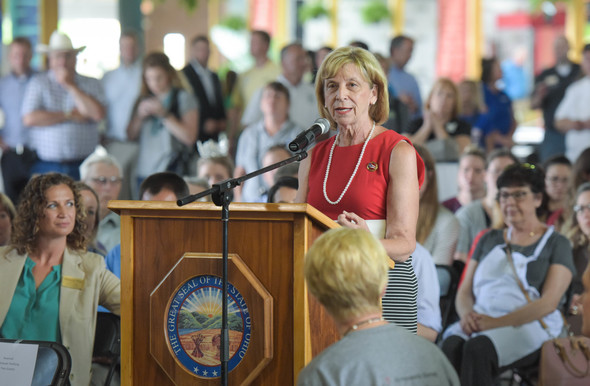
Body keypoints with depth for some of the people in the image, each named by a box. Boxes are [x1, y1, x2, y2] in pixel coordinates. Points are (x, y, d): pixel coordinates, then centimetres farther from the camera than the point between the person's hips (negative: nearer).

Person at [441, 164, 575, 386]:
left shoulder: (556, 243, 10)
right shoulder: (489, 240, 26)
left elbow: (548, 303, -4)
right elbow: (465, 291, 20)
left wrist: (498, 322, -16)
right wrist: (467, 314, -6)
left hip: (530, 326, -4)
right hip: (480, 322, 4)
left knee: (478, 348, -38)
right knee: (451, 346, -34)